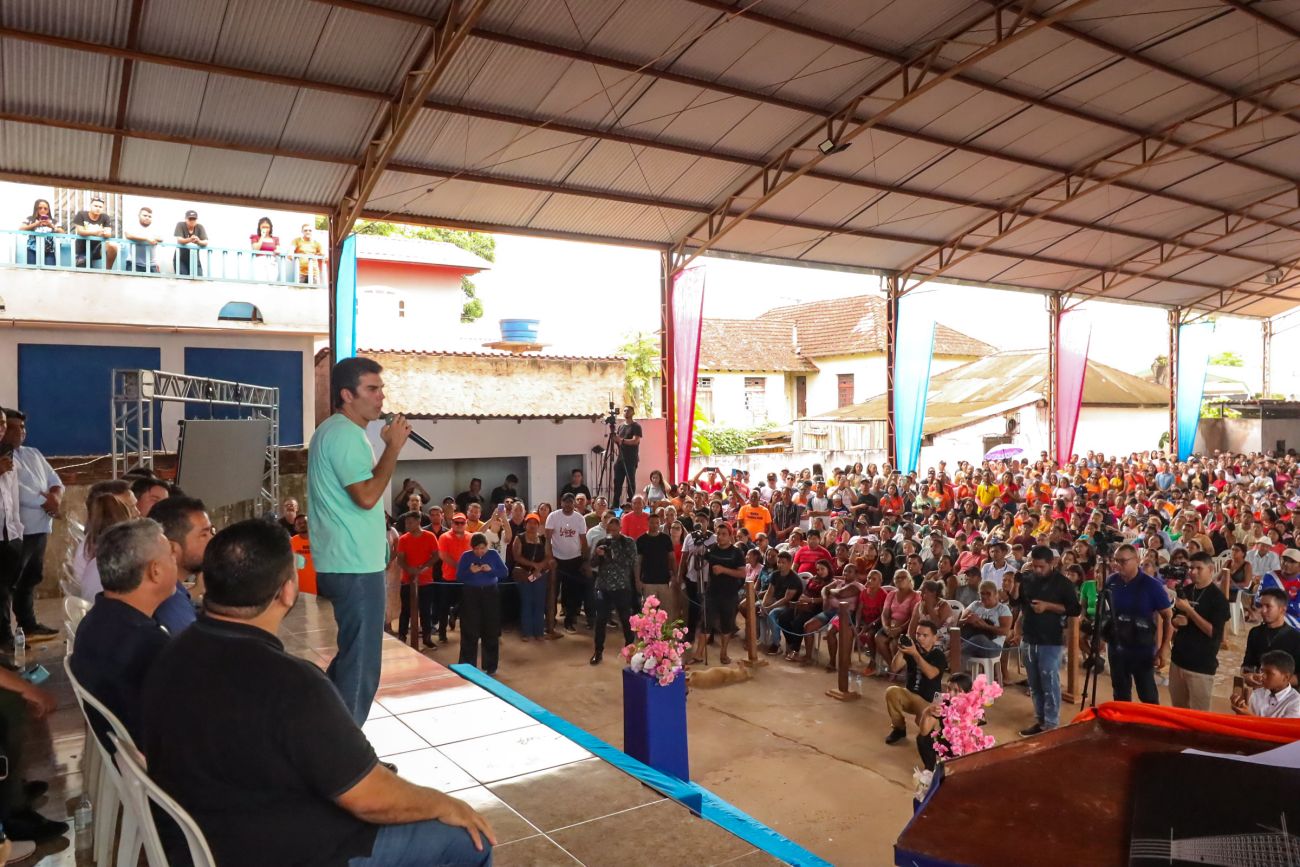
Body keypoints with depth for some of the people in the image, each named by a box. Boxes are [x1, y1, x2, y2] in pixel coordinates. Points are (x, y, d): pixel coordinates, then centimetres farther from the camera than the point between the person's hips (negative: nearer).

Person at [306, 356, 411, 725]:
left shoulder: (334, 431, 17)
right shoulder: (344, 433, -17)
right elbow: (367, 496, -24)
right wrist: (393, 447, -18)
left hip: (344, 563, 11)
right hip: (356, 566, -11)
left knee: (351, 656, 22)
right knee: (361, 664, -2)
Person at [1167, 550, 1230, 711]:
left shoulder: (1218, 597, -11)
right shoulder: (1184, 592, 8)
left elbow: (1214, 632, -19)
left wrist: (1189, 610, -21)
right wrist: (1176, 621, -4)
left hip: (1202, 665, -6)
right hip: (1178, 658, 6)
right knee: (1177, 709, 16)